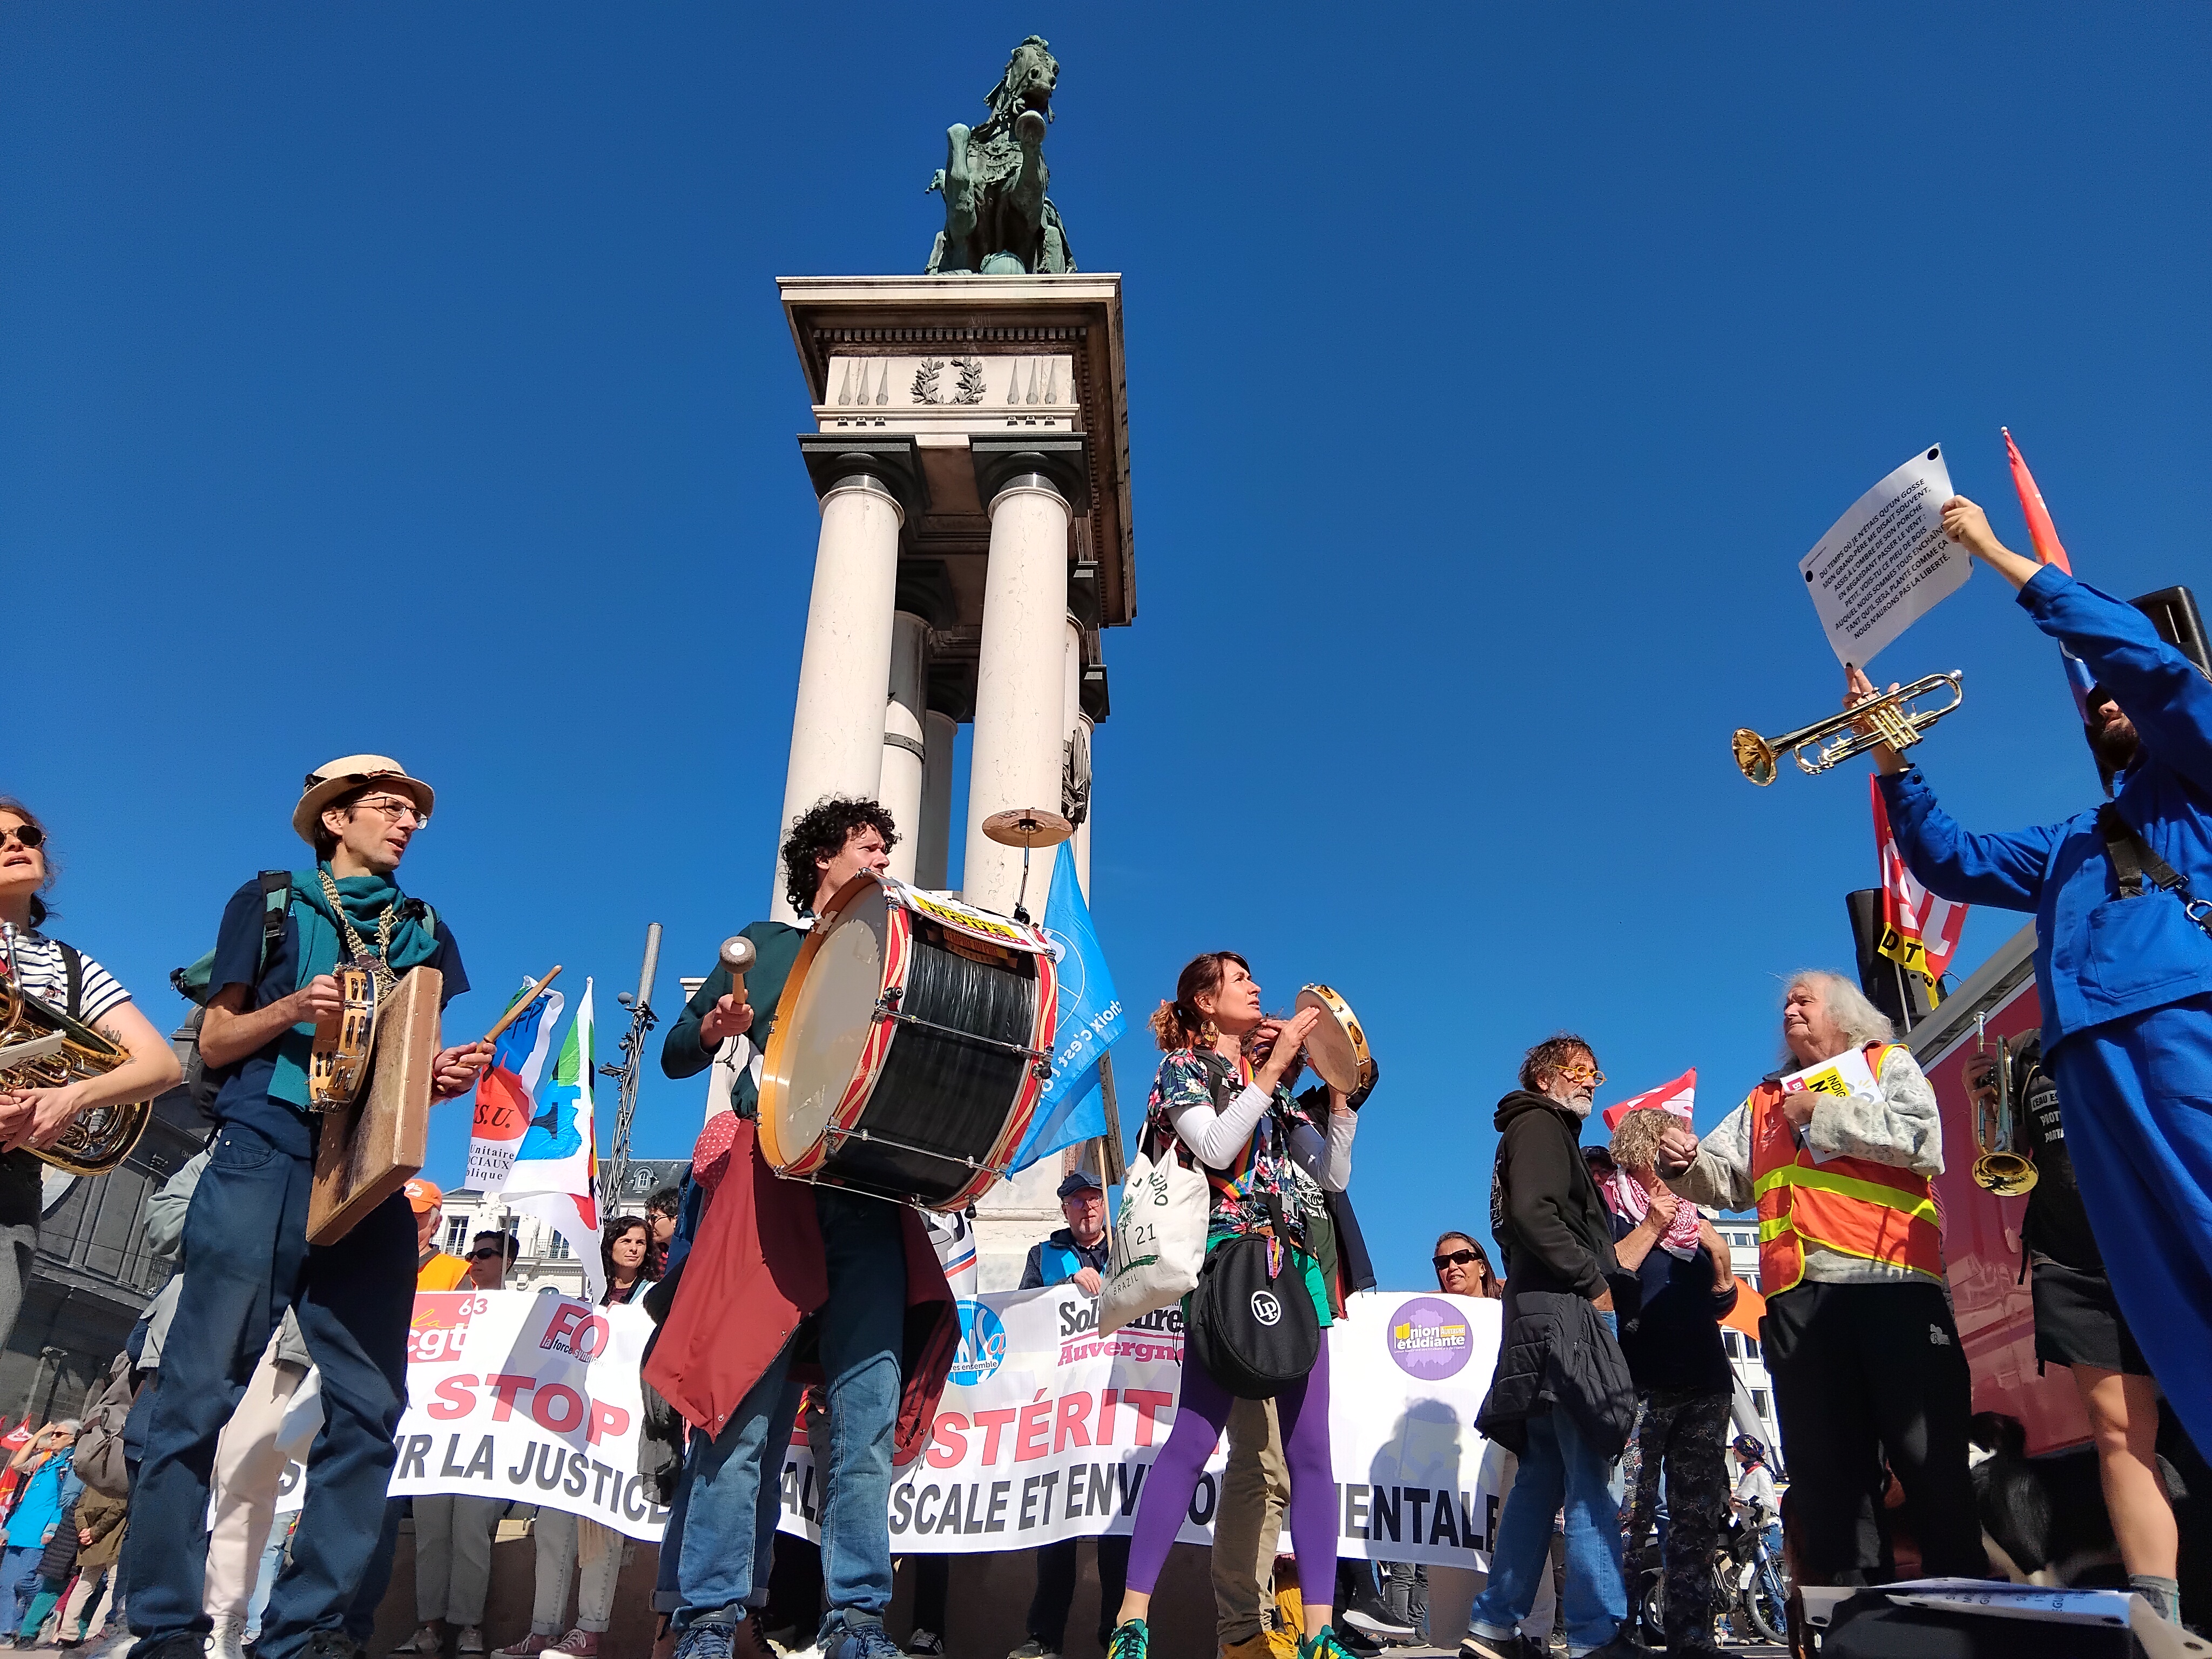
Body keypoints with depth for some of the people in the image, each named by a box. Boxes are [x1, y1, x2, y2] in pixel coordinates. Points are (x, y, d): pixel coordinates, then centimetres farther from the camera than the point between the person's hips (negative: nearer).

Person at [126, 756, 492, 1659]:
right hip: (263, 1159, -3)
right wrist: (291, 1010, -12)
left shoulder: (424, 930, 20)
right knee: (201, 1390, -5)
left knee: (369, 1406, -3)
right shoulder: (269, 903, 11)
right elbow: (214, 1042, 7)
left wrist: (447, 1075, -4)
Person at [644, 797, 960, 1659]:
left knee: (869, 1412, -4)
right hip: (771, 1183, -2)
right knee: (744, 1403, -6)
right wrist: (714, 1029, -9)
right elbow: (676, 1054, 12)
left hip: (872, 1194, 3)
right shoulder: (764, 944, 16)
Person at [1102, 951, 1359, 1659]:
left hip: (1298, 1269, 6)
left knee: (1310, 1448, 0)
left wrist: (1341, 1094, 9)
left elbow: (1335, 1175, 19)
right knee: (1194, 1438, -11)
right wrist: (1274, 1067, -8)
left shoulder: (1273, 1085, 23)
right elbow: (1216, 1148, -11)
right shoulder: (1183, 1068, 7)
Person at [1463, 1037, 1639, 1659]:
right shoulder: (1539, 1124, -2)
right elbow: (1533, 1213, -18)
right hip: (1562, 1312, -10)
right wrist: (1593, 1280, -13)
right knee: (1589, 1475, -10)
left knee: (1543, 1476, 9)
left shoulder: (1549, 1132, 27)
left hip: (1552, 1317, 10)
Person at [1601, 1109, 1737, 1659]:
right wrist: (1651, 1228, -12)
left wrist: (1719, 1257, 3)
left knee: (1700, 1516, 6)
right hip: (1640, 1383, -7)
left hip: (1705, 1383, 7)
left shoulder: (1692, 1217, 20)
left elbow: (1722, 1305, 21)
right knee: (1629, 1516, -10)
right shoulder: (1608, 1209, 2)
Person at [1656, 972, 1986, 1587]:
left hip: (1890, 1283, -4)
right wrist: (1685, 1162, -3)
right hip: (1798, 1298, 5)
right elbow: (1724, 1181, 19)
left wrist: (1823, 1115, -1)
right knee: (1826, 1469, 4)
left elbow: (1922, 1142, -5)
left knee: (1930, 1455, -6)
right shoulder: (1764, 1102, 28)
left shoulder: (1889, 1063, 15)